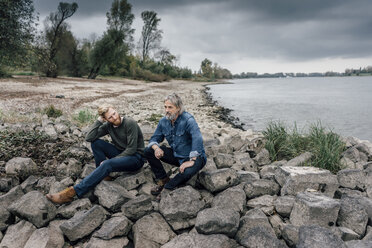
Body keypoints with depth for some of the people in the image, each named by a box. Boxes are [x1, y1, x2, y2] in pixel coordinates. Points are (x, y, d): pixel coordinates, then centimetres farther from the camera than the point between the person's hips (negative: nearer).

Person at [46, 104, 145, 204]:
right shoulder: (108, 125, 1)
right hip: (121, 154, 7)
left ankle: (73, 192, -33)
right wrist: (99, 121, -13)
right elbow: (88, 138, -7)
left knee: (107, 165, -33)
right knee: (96, 143, -10)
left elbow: (131, 149, -20)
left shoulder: (130, 123, -17)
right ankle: (103, 176, -11)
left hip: (136, 157, -7)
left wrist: (111, 160, -20)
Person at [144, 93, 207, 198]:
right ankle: (163, 180, 1)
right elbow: (154, 138, 6)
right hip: (176, 156, 6)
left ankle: (167, 187, -9)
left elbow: (197, 139, -34)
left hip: (195, 157, -6)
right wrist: (156, 148, -19)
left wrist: (192, 161, -39)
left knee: (187, 172, -39)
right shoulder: (163, 121, -1)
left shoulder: (188, 119, -23)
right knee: (148, 151, -6)